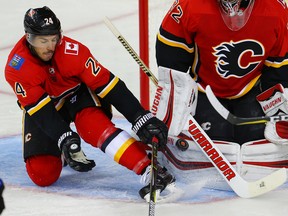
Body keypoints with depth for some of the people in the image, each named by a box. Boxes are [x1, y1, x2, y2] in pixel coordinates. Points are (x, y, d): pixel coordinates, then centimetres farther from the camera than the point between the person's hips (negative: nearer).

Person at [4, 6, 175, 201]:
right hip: (40, 106, 2)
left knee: (94, 124, -36)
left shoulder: (72, 51, -29)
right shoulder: (16, 66, -27)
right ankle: (68, 152, 21)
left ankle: (149, 171, -42)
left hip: (78, 94, -1)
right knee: (42, 175, -13)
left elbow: (106, 84, -27)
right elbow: (40, 109, -28)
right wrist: (63, 138, -42)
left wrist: (142, 119, -32)